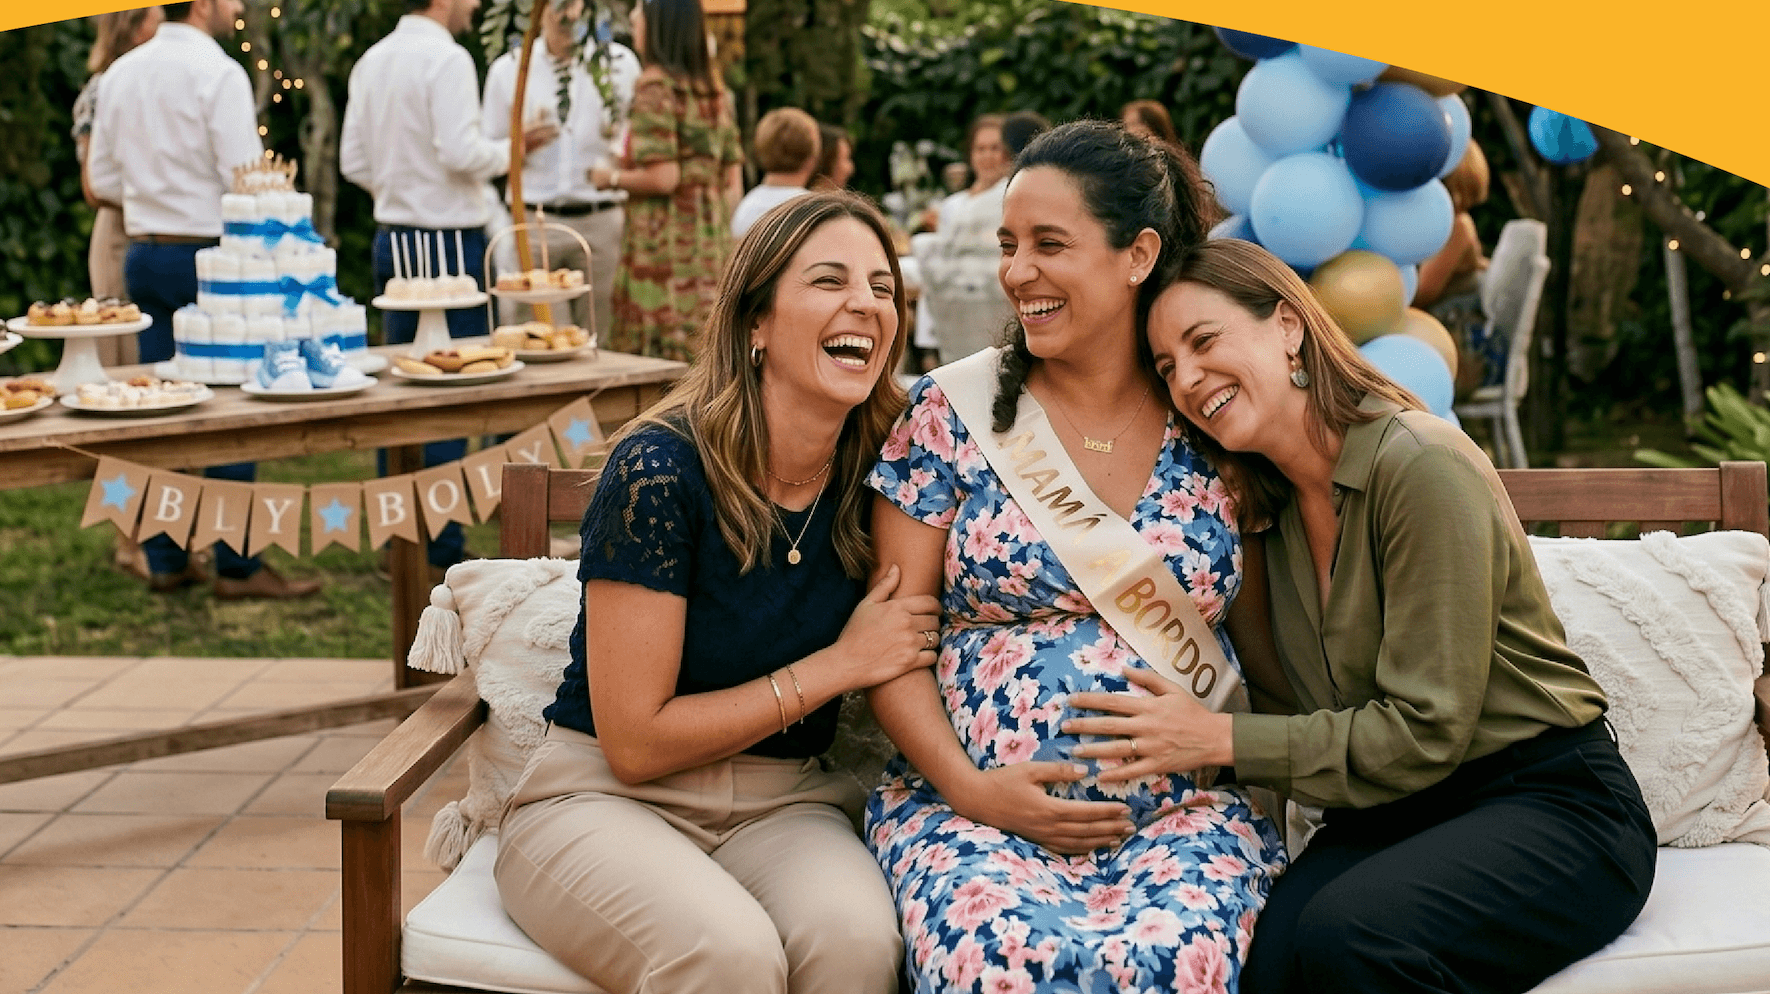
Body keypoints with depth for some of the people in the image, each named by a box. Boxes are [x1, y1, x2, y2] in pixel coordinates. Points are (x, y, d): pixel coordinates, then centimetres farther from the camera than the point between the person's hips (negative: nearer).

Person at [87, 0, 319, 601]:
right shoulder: (218, 73, -12)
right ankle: (237, 567, -1)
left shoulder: (120, 74, 9)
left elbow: (102, 179, 13)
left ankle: (165, 561, 15)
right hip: (209, 253, -7)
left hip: (143, 252, 7)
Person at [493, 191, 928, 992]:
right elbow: (634, 743, -14)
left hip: (781, 806, 4)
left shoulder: (877, 477, -3)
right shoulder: (661, 468, -16)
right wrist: (838, 663, -13)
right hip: (606, 801, -3)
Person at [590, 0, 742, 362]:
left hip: (665, 243, -7)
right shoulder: (715, 89, 13)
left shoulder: (655, 85, -9)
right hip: (713, 246, 7)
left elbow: (663, 177, -16)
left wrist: (611, 178, 0)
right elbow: (733, 184, 13)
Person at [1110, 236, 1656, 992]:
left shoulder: (1422, 467, -16)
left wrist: (1219, 739, -17)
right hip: (1399, 811, 5)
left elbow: (1423, 732, -18)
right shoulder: (1267, 501, 8)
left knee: (1347, 935, -33)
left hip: (1550, 803, -5)